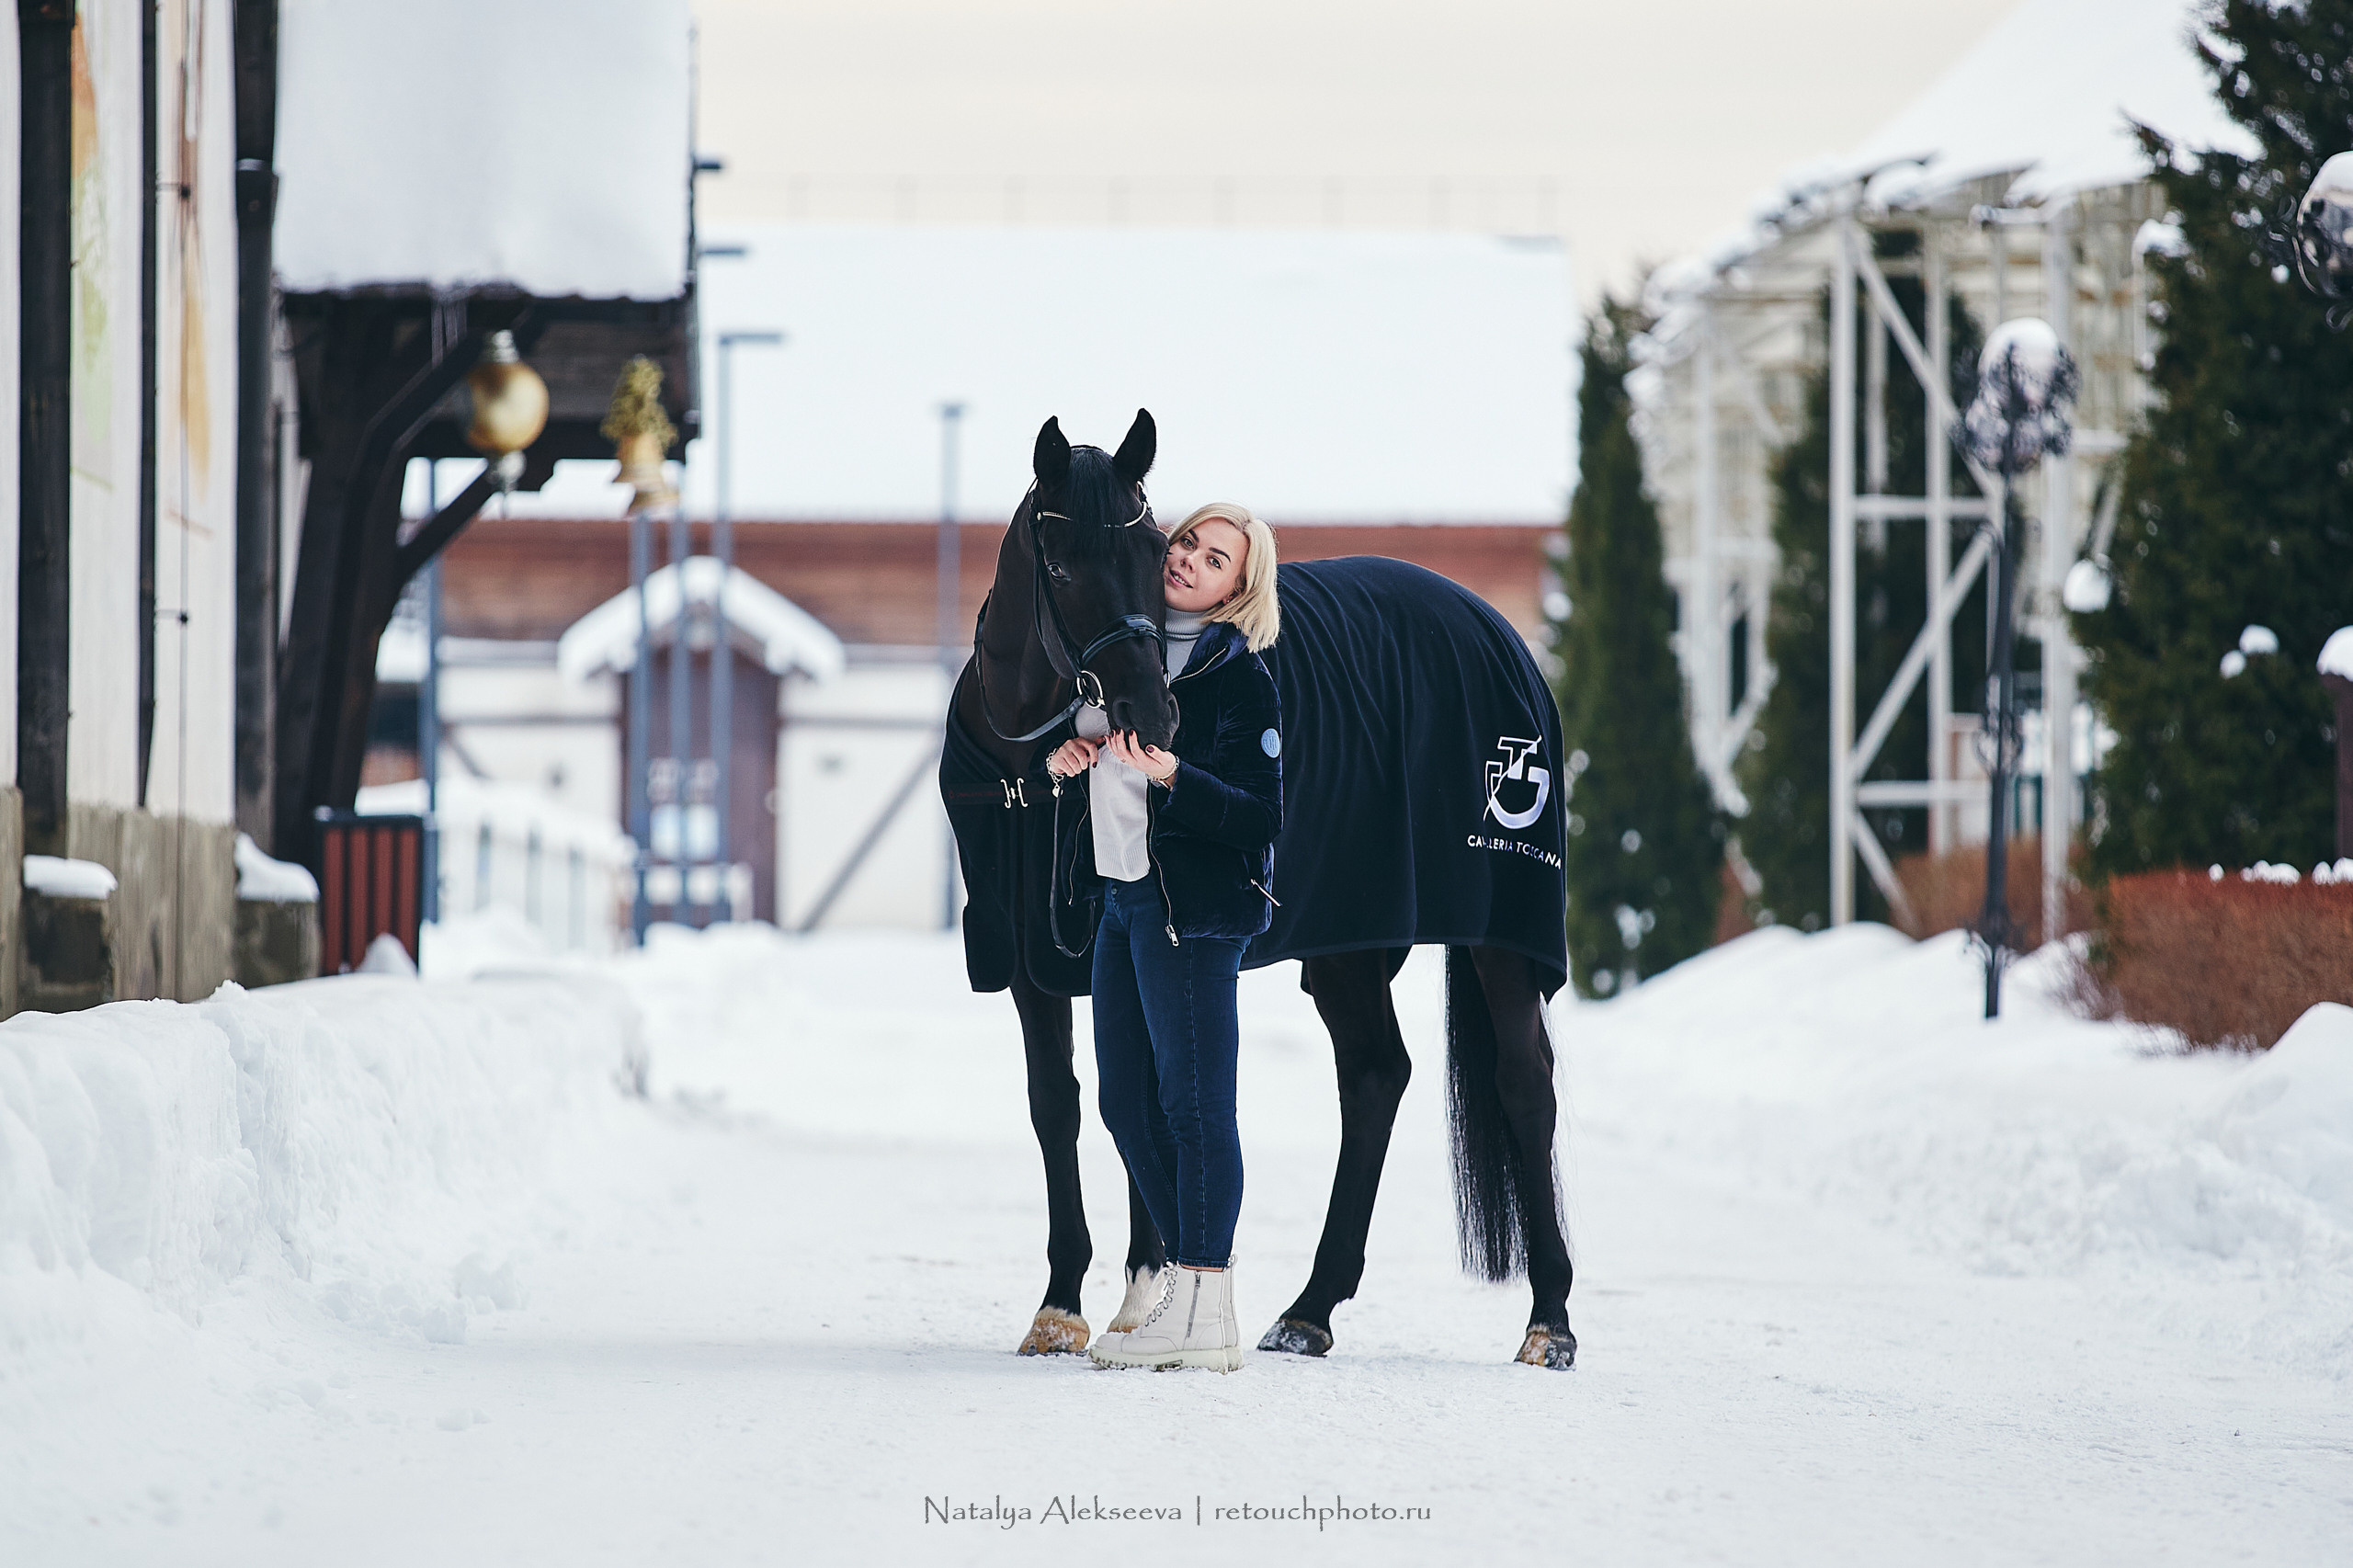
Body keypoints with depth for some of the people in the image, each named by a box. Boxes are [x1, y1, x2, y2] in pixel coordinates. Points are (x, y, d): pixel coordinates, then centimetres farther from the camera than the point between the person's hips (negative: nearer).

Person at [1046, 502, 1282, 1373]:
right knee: (1127, 1103, 11)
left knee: (1193, 1101, -8)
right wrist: (1066, 755, 2)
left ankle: (1205, 1313, -7)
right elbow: (1090, 747, 24)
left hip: (1193, 901, -8)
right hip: (1122, 895, 9)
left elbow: (1259, 818, -15)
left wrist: (1172, 775, -28)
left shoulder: (1240, 677, -10)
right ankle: (1187, 1275, 20)